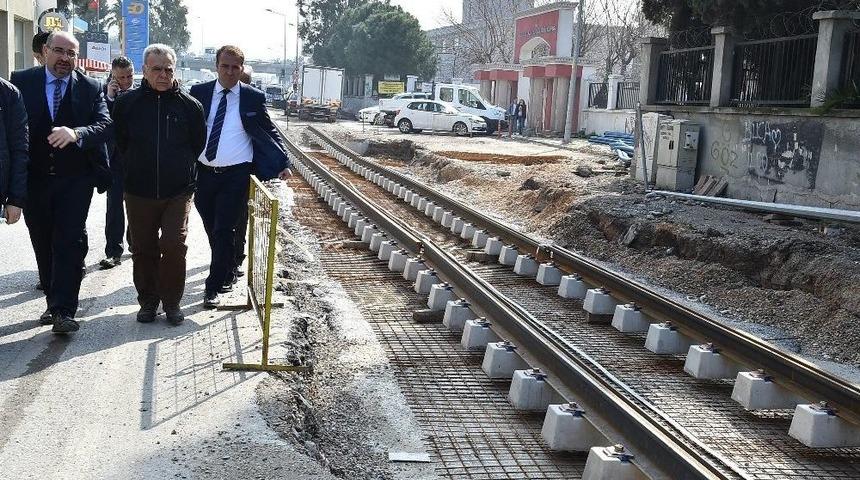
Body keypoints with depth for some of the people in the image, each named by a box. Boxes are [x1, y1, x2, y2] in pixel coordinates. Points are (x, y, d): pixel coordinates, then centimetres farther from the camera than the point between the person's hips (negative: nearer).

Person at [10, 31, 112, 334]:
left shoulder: (90, 88, 1)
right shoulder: (21, 82, 3)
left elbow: (104, 124, -10)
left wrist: (76, 133, -30)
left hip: (74, 180, -2)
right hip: (34, 179, 2)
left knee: (69, 241, -8)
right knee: (43, 244, 11)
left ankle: (63, 311, -7)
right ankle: (54, 302, 25)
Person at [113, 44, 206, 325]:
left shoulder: (189, 105, -1)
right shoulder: (127, 103, 0)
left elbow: (198, 144, 10)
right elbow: (119, 143, 11)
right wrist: (135, 169, 12)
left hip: (178, 192, -1)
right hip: (139, 192, 1)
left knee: (174, 246, -7)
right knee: (143, 249, 8)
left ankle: (172, 301, 11)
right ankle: (148, 300, 23)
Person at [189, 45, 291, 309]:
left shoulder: (253, 97, -1)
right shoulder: (199, 93, 4)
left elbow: (269, 132, 6)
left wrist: (283, 164, -5)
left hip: (235, 176, -3)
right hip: (203, 174, 3)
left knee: (224, 231, -5)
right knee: (212, 231, 14)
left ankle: (214, 287, 6)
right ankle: (226, 274, 33)